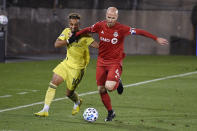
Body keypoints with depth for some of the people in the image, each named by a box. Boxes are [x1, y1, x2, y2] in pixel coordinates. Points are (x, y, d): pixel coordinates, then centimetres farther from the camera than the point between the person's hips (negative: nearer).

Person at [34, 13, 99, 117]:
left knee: (69, 93, 4)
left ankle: (77, 102, 40)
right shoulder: (67, 31, -3)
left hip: (77, 68, -5)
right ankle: (45, 110, -2)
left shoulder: (84, 36, -19)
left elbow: (96, 45, -28)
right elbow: (56, 44, -12)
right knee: (53, 83, -9)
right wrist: (69, 40, -27)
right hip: (67, 63, 5)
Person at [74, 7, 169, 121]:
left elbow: (139, 32, -16)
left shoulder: (122, 29, -15)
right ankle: (110, 112, 25)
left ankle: (117, 82, 15)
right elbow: (87, 30, 14)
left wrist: (156, 39, -20)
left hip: (115, 62, -4)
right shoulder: (100, 26, -4)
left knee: (109, 87, -24)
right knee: (101, 90, 5)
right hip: (101, 61, 4)